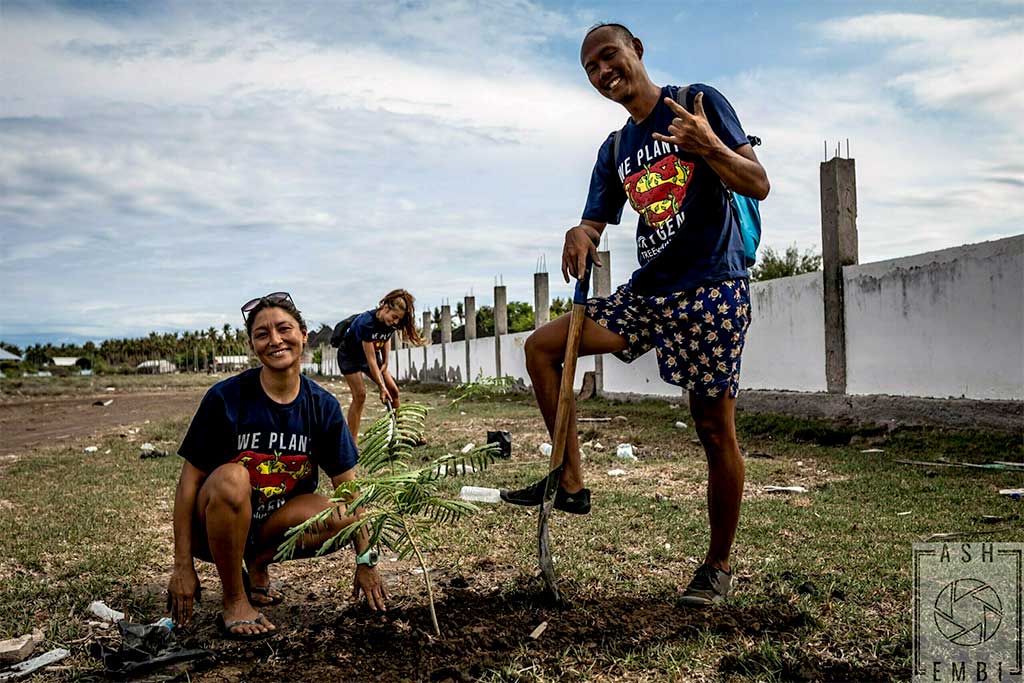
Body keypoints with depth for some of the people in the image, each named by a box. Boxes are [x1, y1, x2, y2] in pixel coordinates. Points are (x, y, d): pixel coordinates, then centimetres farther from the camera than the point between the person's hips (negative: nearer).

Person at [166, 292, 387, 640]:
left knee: (341, 519, -25)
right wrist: (183, 567, -14)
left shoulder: (323, 406, -6)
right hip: (215, 524, -3)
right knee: (232, 478, -35)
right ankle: (234, 602, -14)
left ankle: (258, 563, 5)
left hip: (276, 520, 3)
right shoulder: (226, 397, -16)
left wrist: (365, 562, -1)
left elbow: (348, 486, -2)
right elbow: (189, 482, -12)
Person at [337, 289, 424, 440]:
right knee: (359, 395, -19)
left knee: (393, 390, 0)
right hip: (349, 356, -7)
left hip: (369, 353, 7)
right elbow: (371, 359, -33)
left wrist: (385, 362, -5)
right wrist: (381, 387, -30)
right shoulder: (366, 323, -37)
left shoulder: (390, 323, -17)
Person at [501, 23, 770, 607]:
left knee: (715, 429, -4)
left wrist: (710, 147, -26)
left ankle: (719, 566, 14)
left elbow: (759, 185, -7)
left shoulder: (698, 102, -1)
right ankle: (571, 483, 4)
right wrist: (579, 237, -12)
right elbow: (595, 226, 13)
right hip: (646, 294, 7)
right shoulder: (615, 150, 16)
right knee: (542, 347, 0)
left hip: (713, 291, -6)